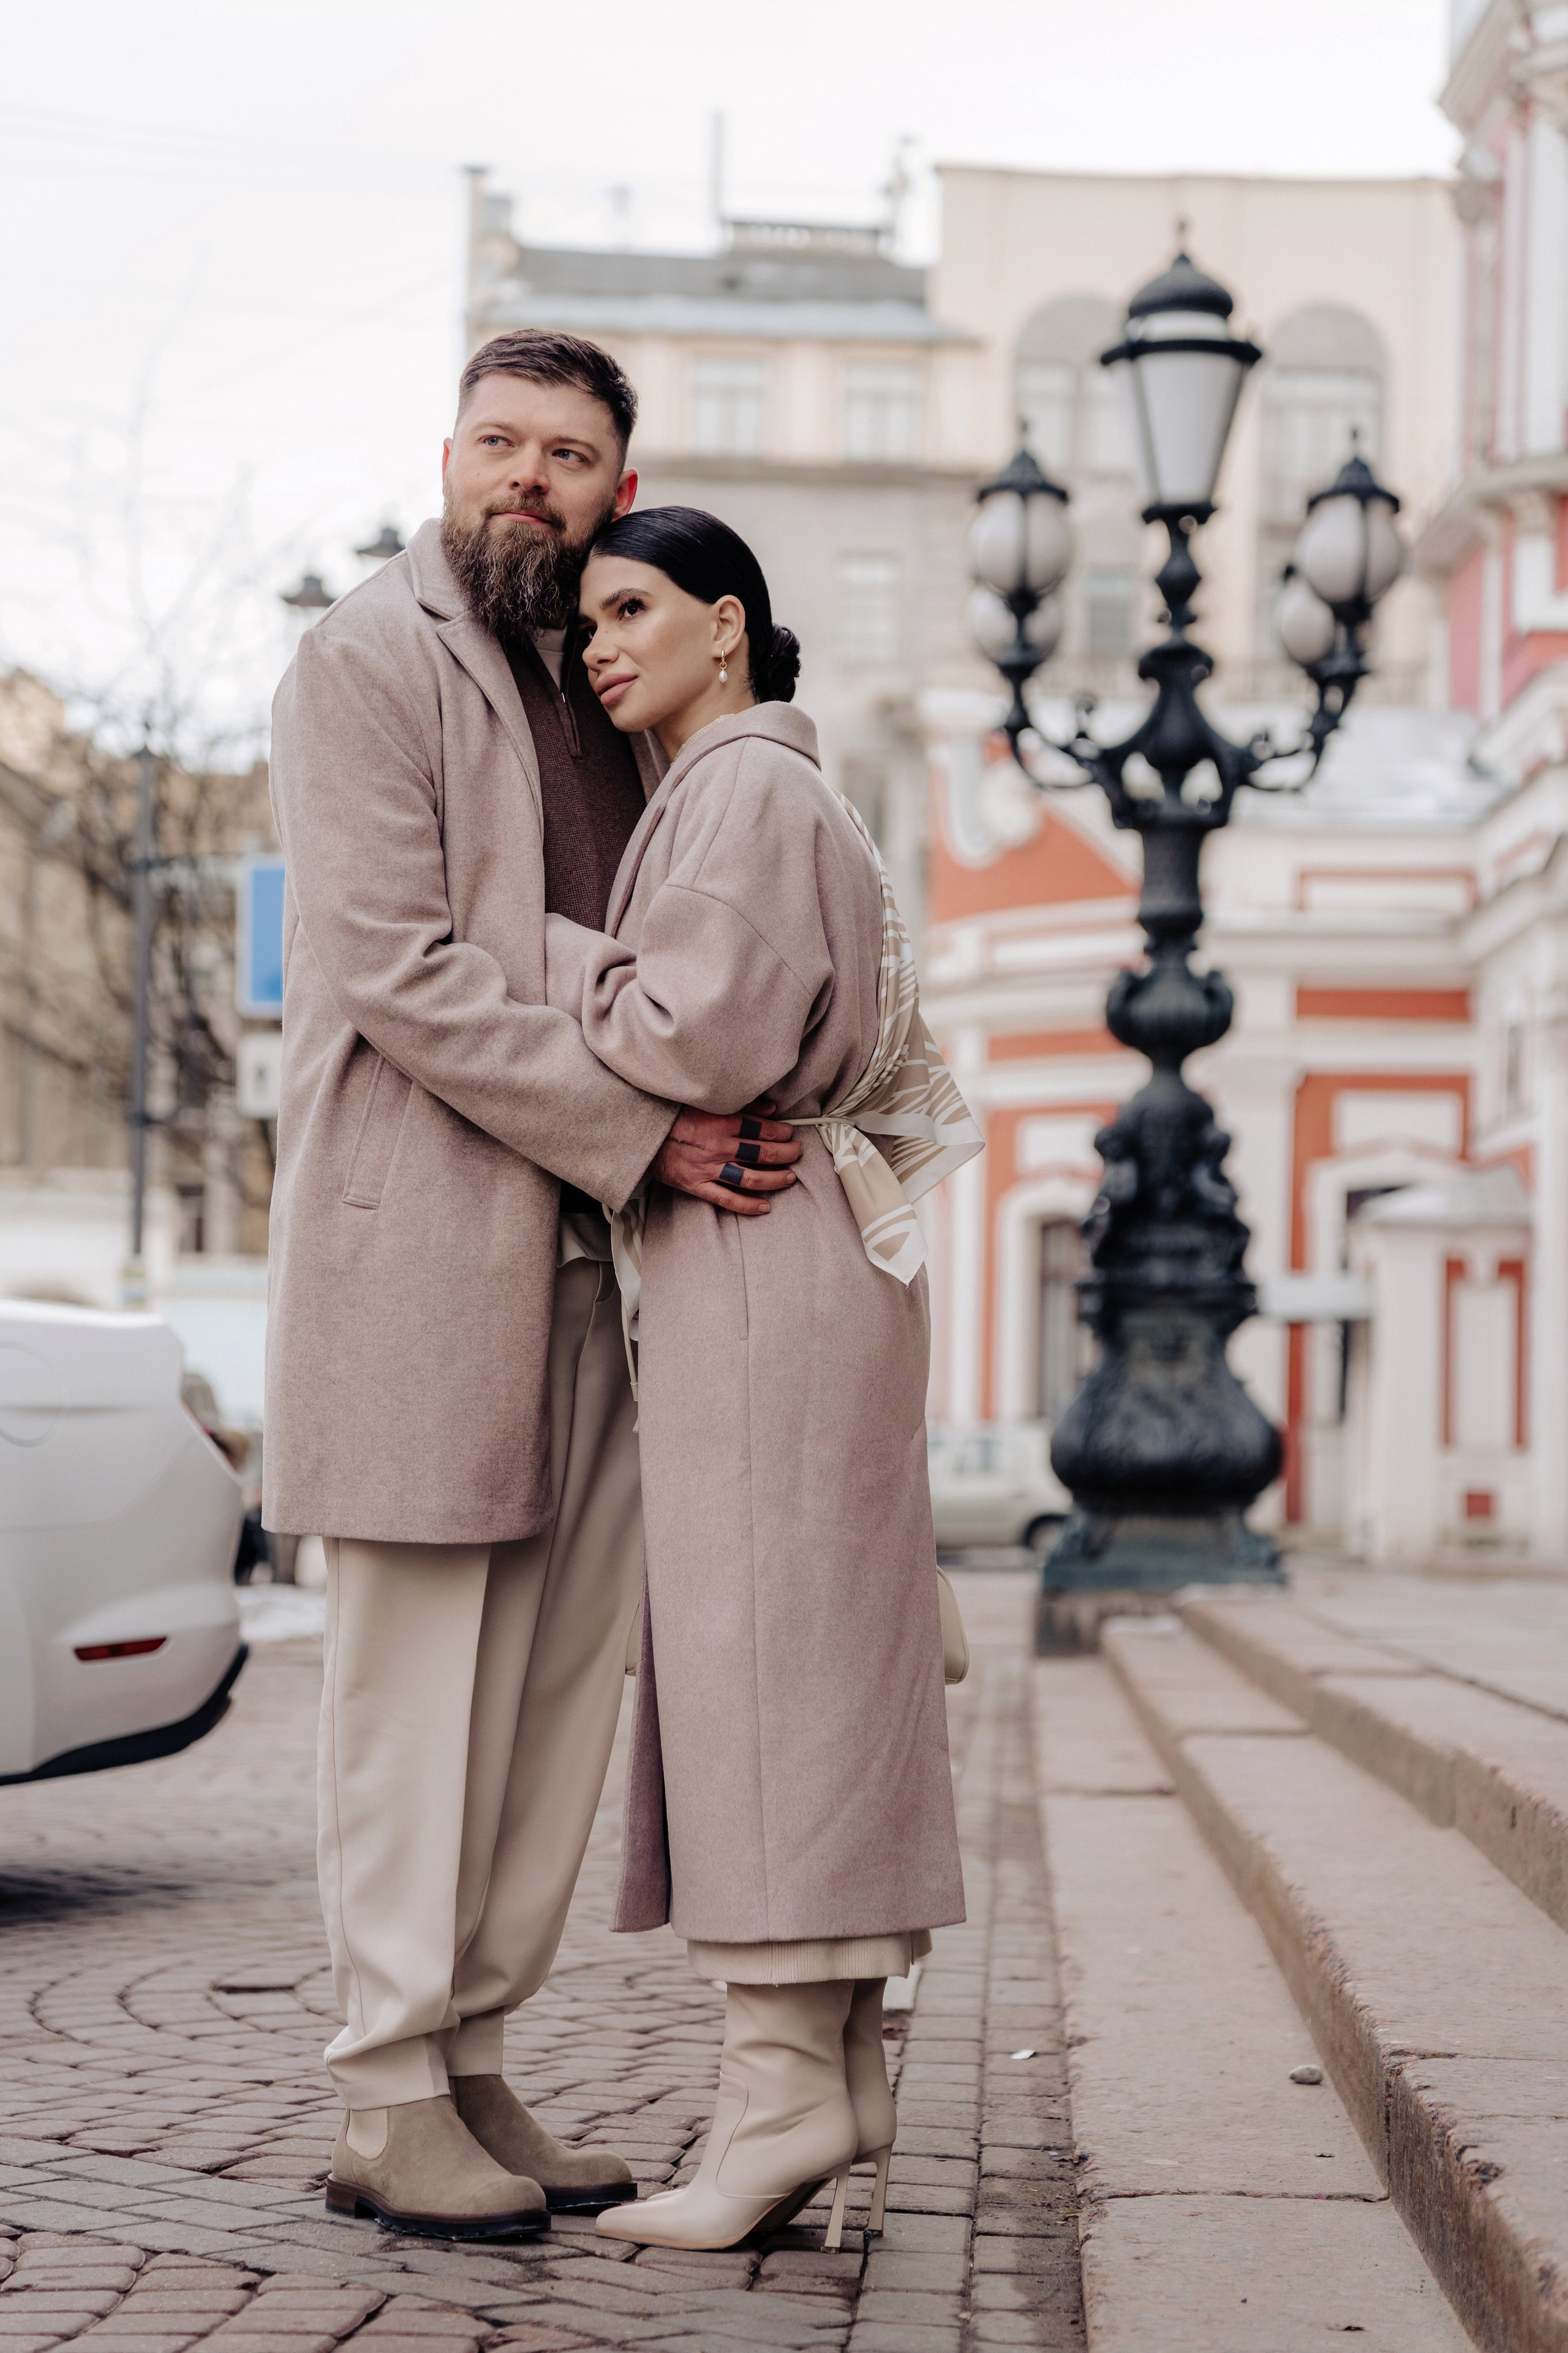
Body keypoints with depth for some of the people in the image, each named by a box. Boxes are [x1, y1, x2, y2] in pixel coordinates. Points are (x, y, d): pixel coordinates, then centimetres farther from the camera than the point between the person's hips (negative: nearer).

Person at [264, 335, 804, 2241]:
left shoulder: (608, 698, 20)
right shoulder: (366, 661, -3)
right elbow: (397, 965, -13)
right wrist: (641, 1133, -16)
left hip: (591, 1258, 7)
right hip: (419, 1242, -7)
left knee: (554, 1688, 5)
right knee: (415, 1687, -4)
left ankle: (470, 2064, 12)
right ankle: (389, 2103, 2)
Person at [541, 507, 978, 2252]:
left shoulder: (747, 788, -9)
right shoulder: (763, 796, 22)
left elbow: (704, 1039, -20)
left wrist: (538, 946, -7)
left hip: (758, 1269, -10)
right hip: (803, 1269, 10)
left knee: (759, 1656, -11)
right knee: (803, 1668, 7)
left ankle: (781, 2094, -11)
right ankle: (838, 2086, 8)